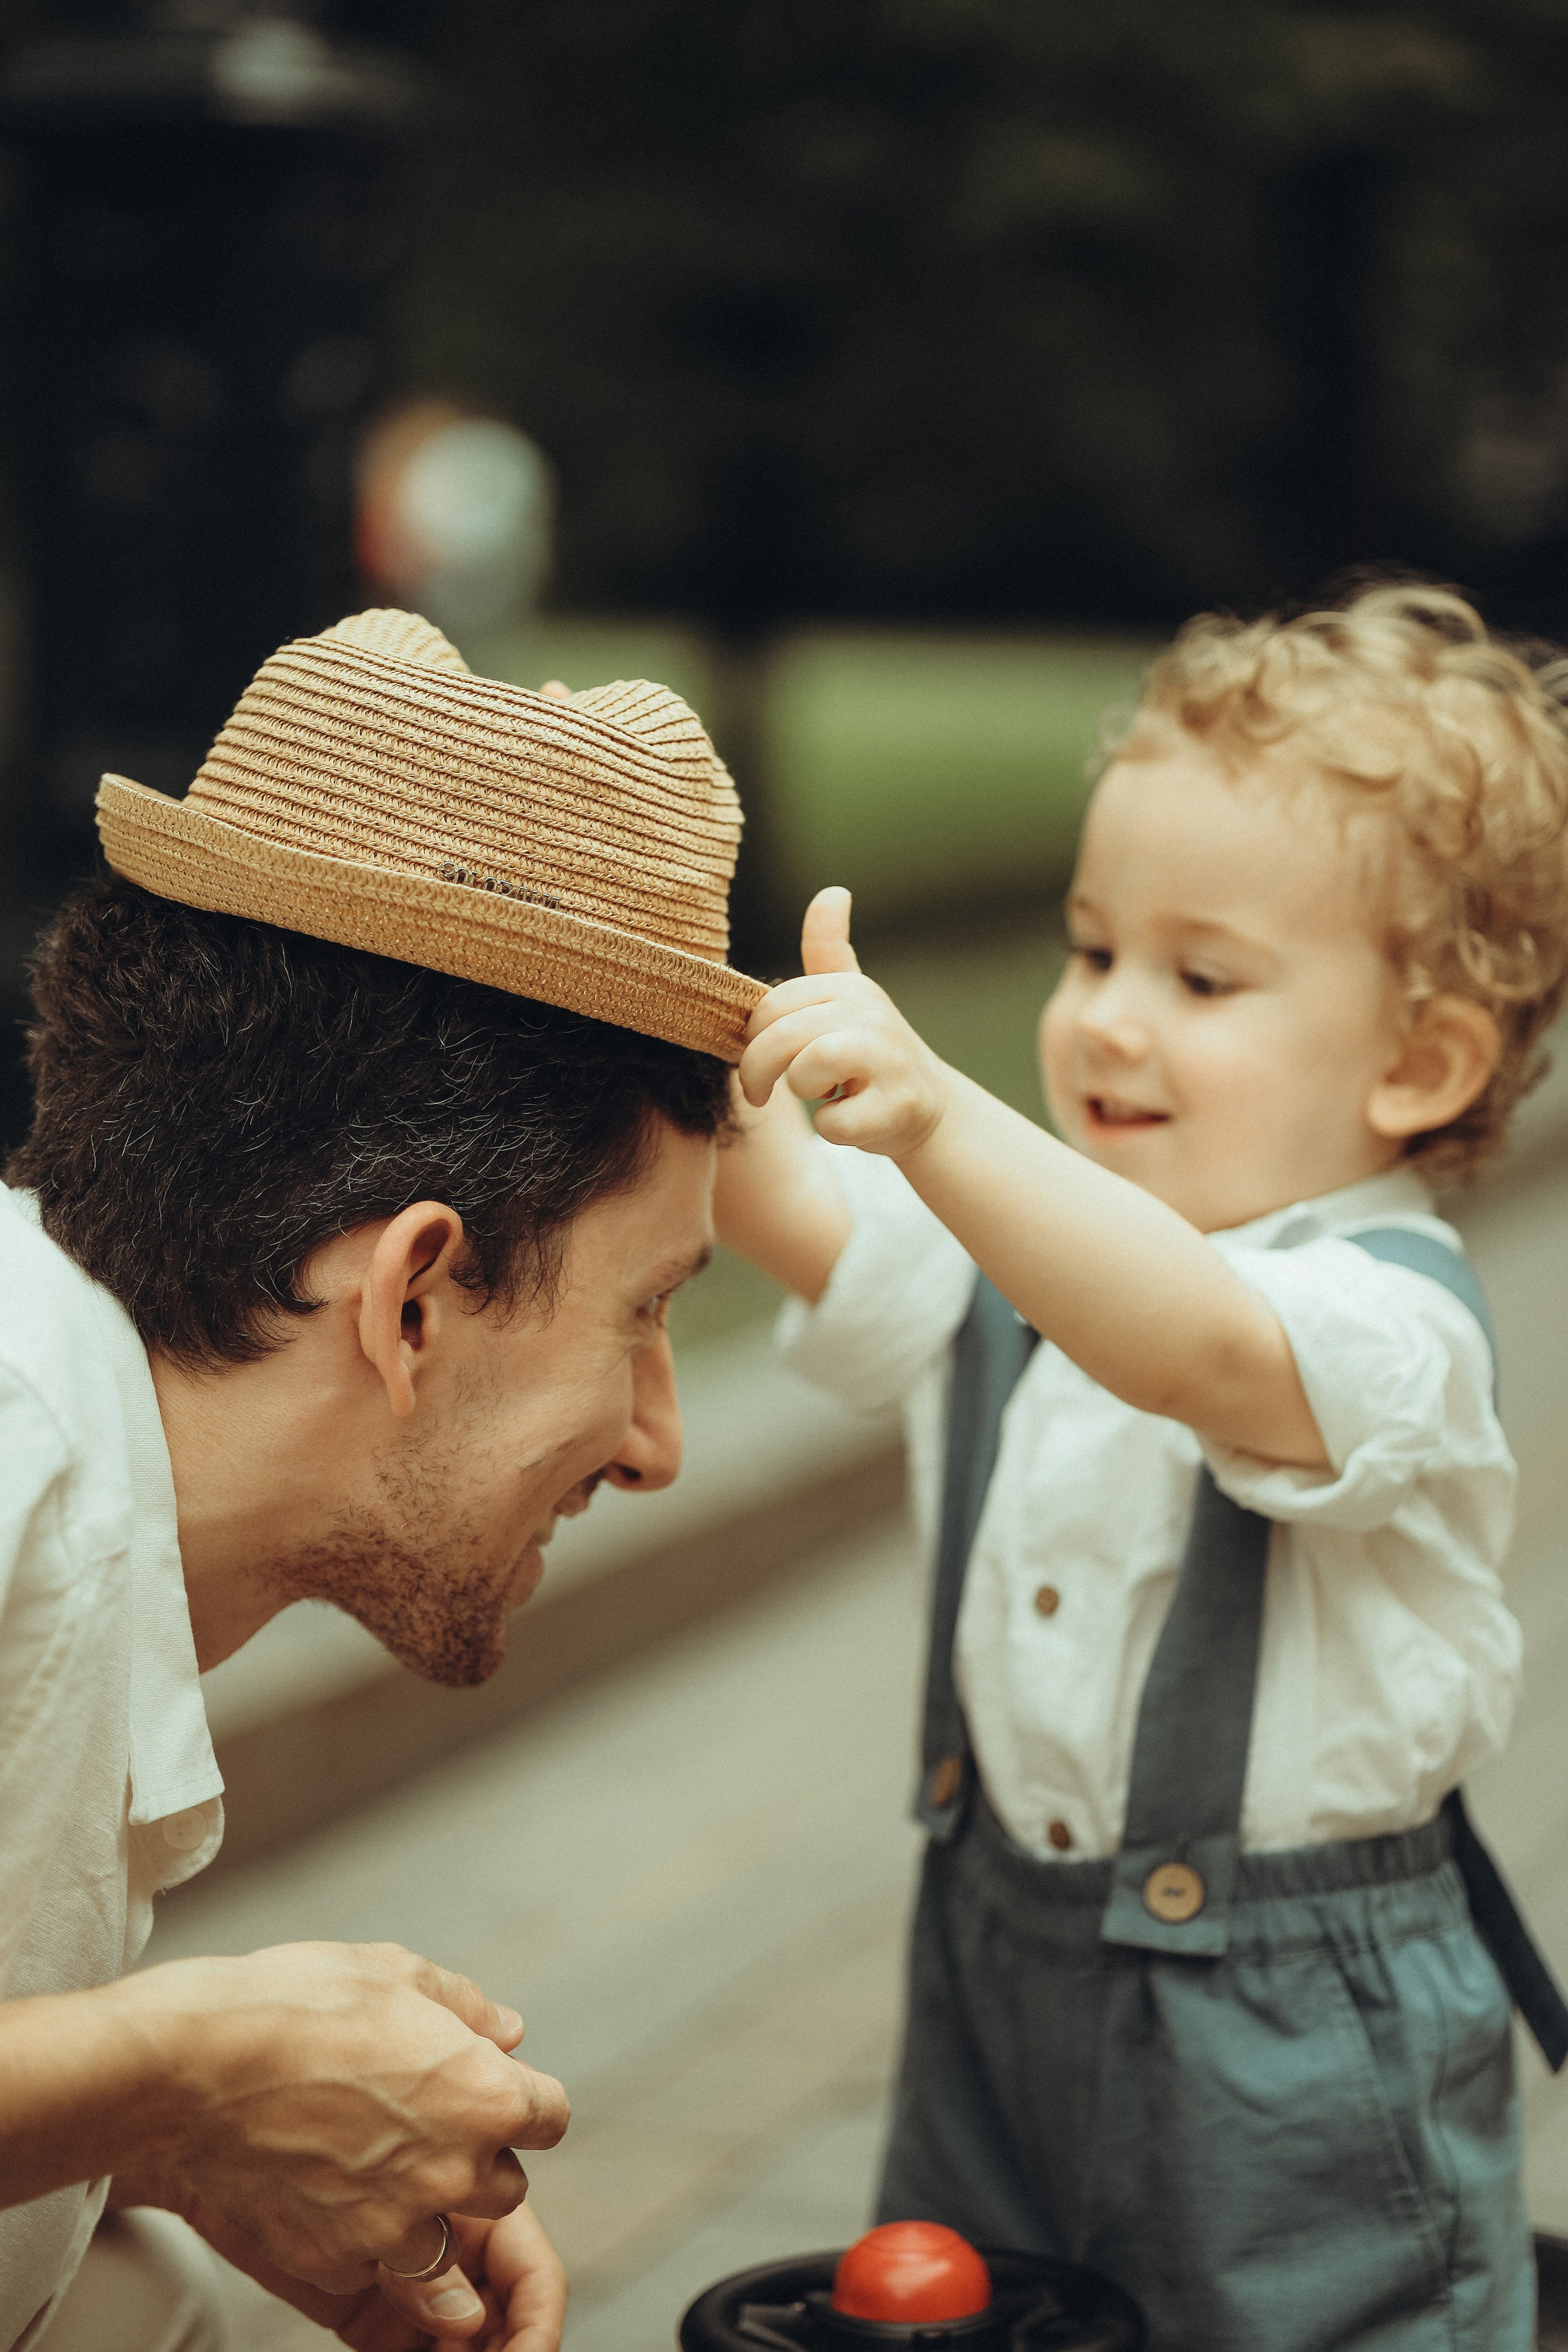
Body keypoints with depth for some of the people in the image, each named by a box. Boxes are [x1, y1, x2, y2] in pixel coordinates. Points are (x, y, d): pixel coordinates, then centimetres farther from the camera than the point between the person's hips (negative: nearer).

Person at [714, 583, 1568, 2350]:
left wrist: (935, 1117, -55)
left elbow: (1193, 1349, -42)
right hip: (999, 1977, 7)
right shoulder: (1030, 1222, 3)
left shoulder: (1390, 1319, -20)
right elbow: (792, 1218, -12)